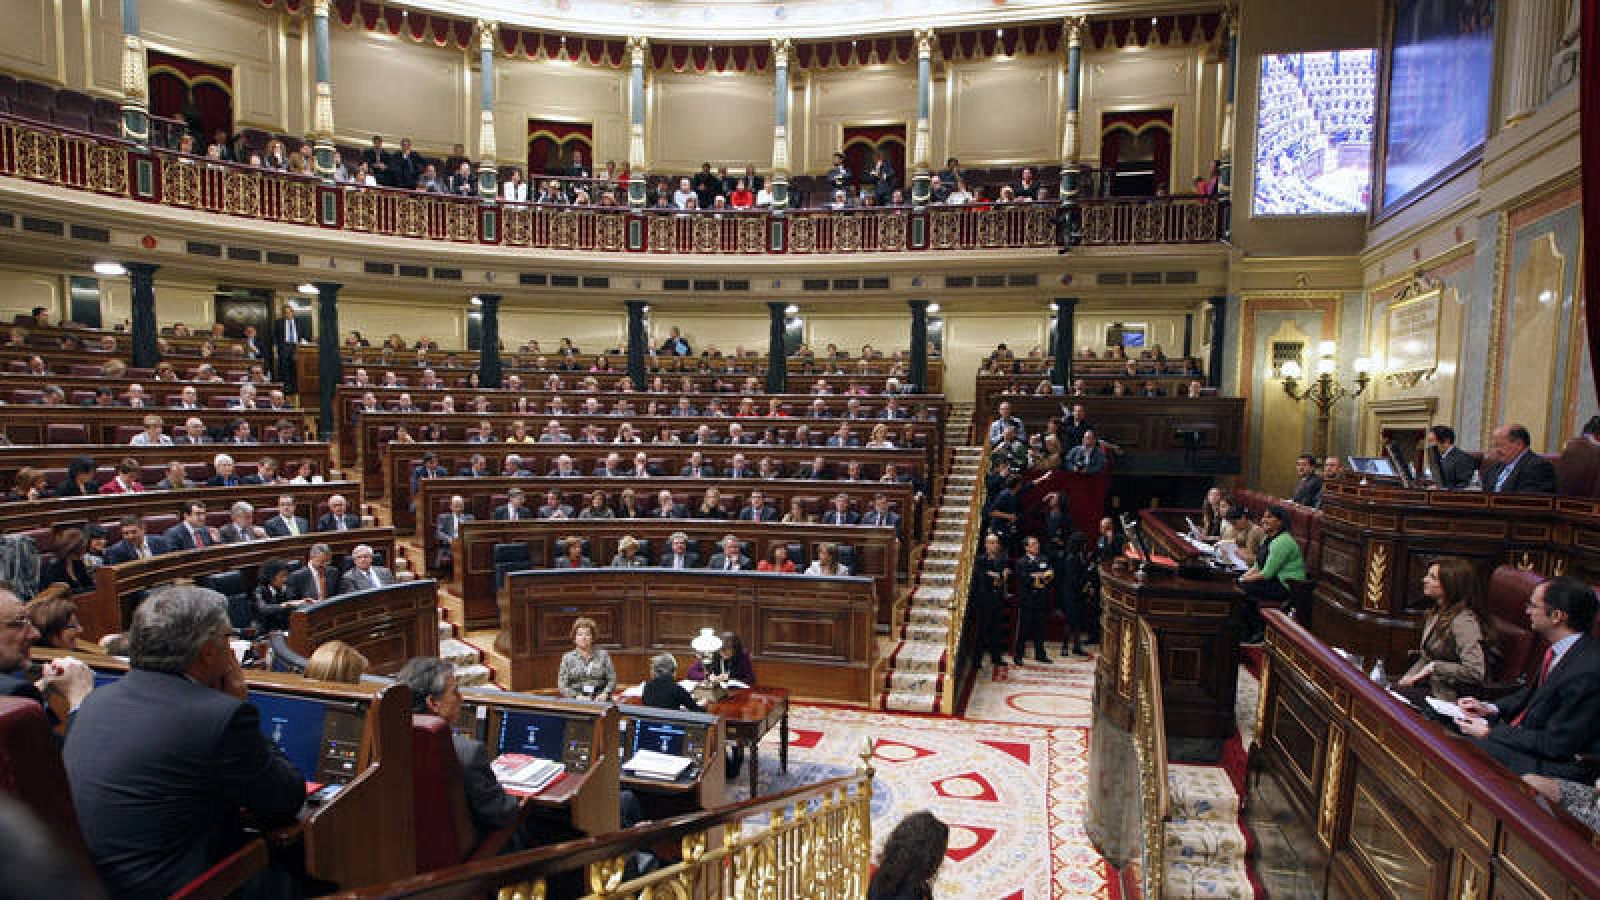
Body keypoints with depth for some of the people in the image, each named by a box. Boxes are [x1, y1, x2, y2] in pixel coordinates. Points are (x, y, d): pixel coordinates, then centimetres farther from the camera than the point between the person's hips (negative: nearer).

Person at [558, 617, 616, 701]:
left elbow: (612, 679, 9)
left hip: (600, 701, 1)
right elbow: (562, 685, 5)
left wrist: (605, 694, -8)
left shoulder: (603, 654, 11)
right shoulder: (567, 658, 9)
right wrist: (577, 696, -10)